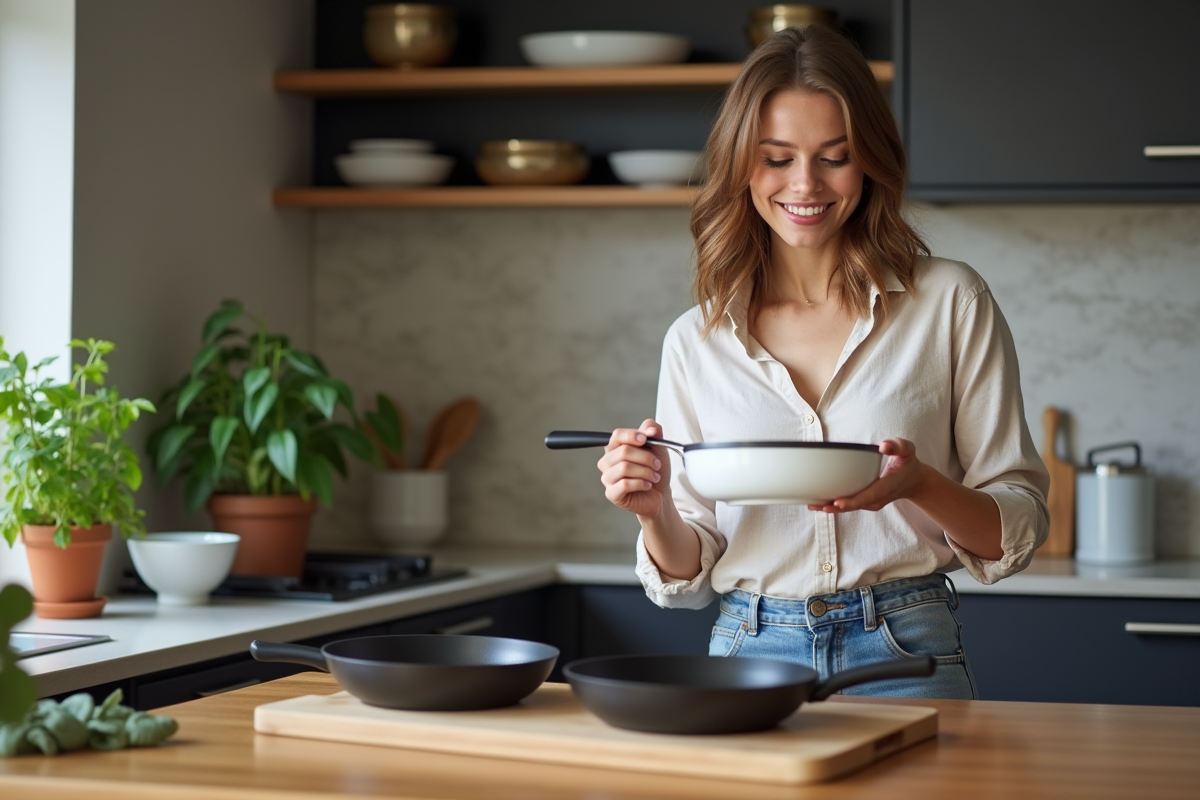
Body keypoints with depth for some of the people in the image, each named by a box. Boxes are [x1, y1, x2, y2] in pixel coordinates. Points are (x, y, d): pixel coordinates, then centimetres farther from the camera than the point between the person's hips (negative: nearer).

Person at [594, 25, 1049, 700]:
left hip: (905, 660, -2)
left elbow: (1020, 528, 3)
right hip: (748, 656, 2)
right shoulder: (697, 341, 7)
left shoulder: (951, 303, 2)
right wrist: (655, 513, -9)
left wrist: (920, 485, -16)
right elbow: (689, 578, 12)